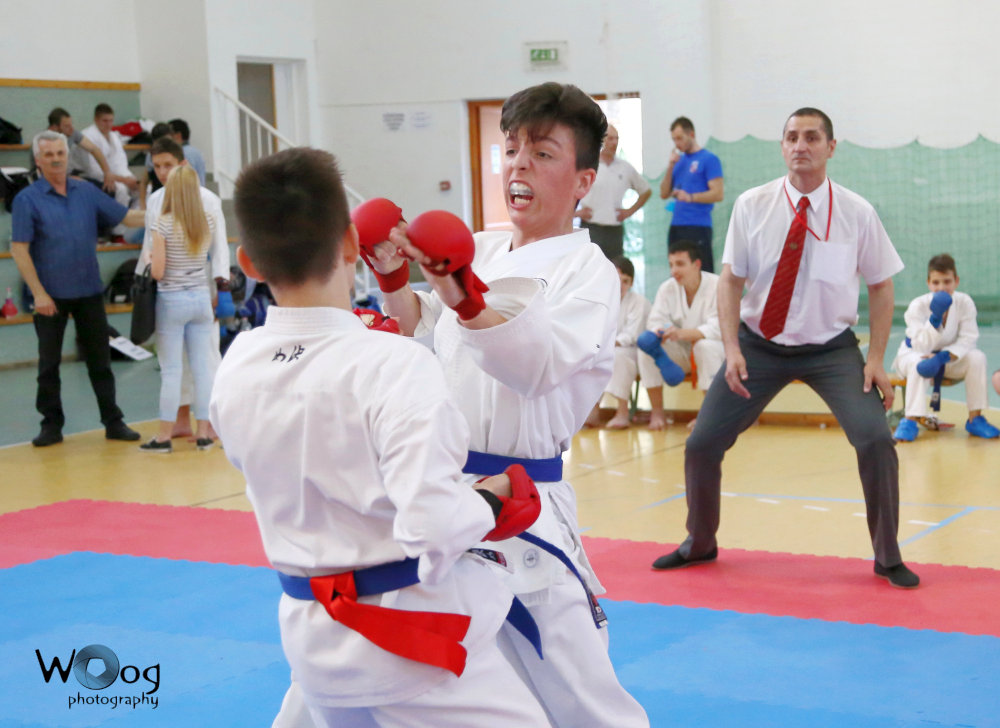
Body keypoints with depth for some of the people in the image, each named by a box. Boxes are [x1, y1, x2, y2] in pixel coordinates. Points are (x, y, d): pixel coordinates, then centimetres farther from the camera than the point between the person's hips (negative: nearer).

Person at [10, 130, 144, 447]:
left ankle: (113, 421, 15)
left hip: (89, 291, 3)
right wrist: (38, 293, -15)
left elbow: (126, 216, 8)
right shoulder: (28, 199, -5)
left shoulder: (87, 192, 6)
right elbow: (19, 250, -9)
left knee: (100, 359, 8)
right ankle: (51, 424, 16)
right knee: (49, 363, 6)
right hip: (51, 295, -3)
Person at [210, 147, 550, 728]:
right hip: (413, 643, -7)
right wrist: (489, 504, -9)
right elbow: (434, 525, -30)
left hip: (310, 631, 7)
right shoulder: (396, 365, -23)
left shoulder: (236, 370, -4)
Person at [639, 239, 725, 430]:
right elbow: (655, 320, -6)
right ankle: (657, 412, -15)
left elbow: (719, 328, -28)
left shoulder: (717, 286, -17)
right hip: (681, 353, 4)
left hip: (714, 349, -4)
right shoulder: (667, 288, -1)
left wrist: (683, 334, -44)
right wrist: (659, 332, -34)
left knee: (706, 346, -39)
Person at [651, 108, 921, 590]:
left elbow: (881, 286, 0)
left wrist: (876, 359, -7)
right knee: (702, 444, 1)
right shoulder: (752, 206, -8)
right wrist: (732, 349, -14)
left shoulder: (856, 213, -9)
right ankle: (699, 545, 28)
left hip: (832, 349, -1)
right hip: (760, 346, 1)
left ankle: (888, 559, 3)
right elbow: (730, 279, -3)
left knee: (875, 440, -17)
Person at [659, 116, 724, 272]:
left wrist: (691, 197, -24)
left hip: (698, 226, -7)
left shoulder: (709, 159, -3)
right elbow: (664, 193, 13)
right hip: (676, 226, 7)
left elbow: (718, 194, -10)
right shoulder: (678, 160, 17)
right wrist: (670, 166, 2)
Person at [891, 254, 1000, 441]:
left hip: (949, 357, 3)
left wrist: (943, 357, -36)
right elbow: (921, 346, -30)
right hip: (913, 354, -3)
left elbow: (967, 340, -20)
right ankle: (910, 420, -33)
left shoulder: (965, 303, -15)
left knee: (977, 358, -24)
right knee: (918, 364, -38)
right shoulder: (918, 306, -23)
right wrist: (936, 318, -45)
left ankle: (975, 418, -13)